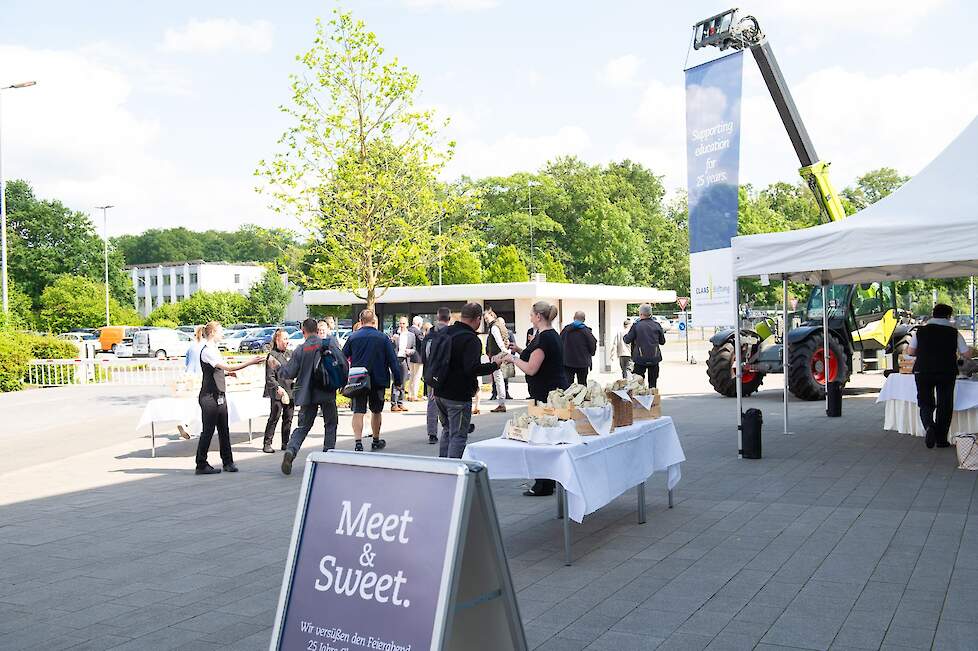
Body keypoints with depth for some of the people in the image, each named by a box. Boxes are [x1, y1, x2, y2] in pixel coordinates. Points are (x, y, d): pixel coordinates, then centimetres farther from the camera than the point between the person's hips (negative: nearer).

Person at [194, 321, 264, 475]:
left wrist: (226, 372, 10)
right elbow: (227, 367, -24)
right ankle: (201, 465, 5)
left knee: (224, 430, 10)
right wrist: (250, 362, -23)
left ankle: (228, 462, 17)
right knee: (208, 431, -3)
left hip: (219, 396, 9)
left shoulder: (214, 349, 15)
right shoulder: (207, 350, -16)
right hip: (210, 397, -9)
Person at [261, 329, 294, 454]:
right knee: (274, 417, -4)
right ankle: (267, 444, 3)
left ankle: (285, 443, 16)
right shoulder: (272, 356, -5)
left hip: (290, 391, 6)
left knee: (288, 418, 8)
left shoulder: (290, 353, 14)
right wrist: (278, 388, -22)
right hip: (277, 393, -6)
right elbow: (269, 377, -10)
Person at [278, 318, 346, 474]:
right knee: (330, 424, 15)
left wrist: (278, 369, 20)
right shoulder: (329, 342, -3)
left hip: (307, 394, 1)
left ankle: (290, 451, -12)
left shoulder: (300, 350, -1)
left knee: (303, 426, 10)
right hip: (327, 392, -1)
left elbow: (289, 373, 1)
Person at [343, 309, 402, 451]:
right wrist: (398, 381, 0)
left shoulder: (353, 337, -1)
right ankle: (376, 441, 28)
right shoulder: (383, 338, -4)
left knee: (358, 412, 1)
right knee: (376, 411, 15)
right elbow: (393, 361, -5)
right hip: (378, 381, 0)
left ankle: (358, 443, -11)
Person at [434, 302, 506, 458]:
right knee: (458, 436, 1)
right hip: (459, 396, -8)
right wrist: (494, 365, -16)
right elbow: (473, 368, -28)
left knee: (447, 430, 21)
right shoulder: (472, 339, -19)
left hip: (440, 392, 8)